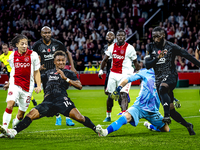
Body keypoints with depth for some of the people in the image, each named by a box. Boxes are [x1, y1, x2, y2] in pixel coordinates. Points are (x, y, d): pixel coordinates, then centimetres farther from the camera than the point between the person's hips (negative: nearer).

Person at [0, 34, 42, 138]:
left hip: (27, 87, 0)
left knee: (21, 113, 4)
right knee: (10, 104, -24)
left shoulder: (33, 55, -1)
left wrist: (38, 86, -2)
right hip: (15, 85, 0)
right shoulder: (12, 56, 5)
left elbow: (36, 72, 6)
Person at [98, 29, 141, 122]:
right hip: (113, 74, 4)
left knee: (123, 95, -17)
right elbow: (105, 60, 19)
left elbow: (135, 63, 3)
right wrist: (101, 70, 12)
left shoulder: (129, 48, -4)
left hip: (125, 74, -4)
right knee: (110, 95, 11)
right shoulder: (111, 47, 7)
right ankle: (108, 116, 27)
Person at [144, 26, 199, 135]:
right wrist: (158, 58, -19)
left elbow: (187, 56, 4)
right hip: (159, 79, 4)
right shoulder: (151, 47, 6)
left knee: (162, 88, -39)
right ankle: (187, 125, 20)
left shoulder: (171, 47, -3)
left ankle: (167, 116, -44)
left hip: (170, 76, -4)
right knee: (171, 109, 3)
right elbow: (147, 65, -3)